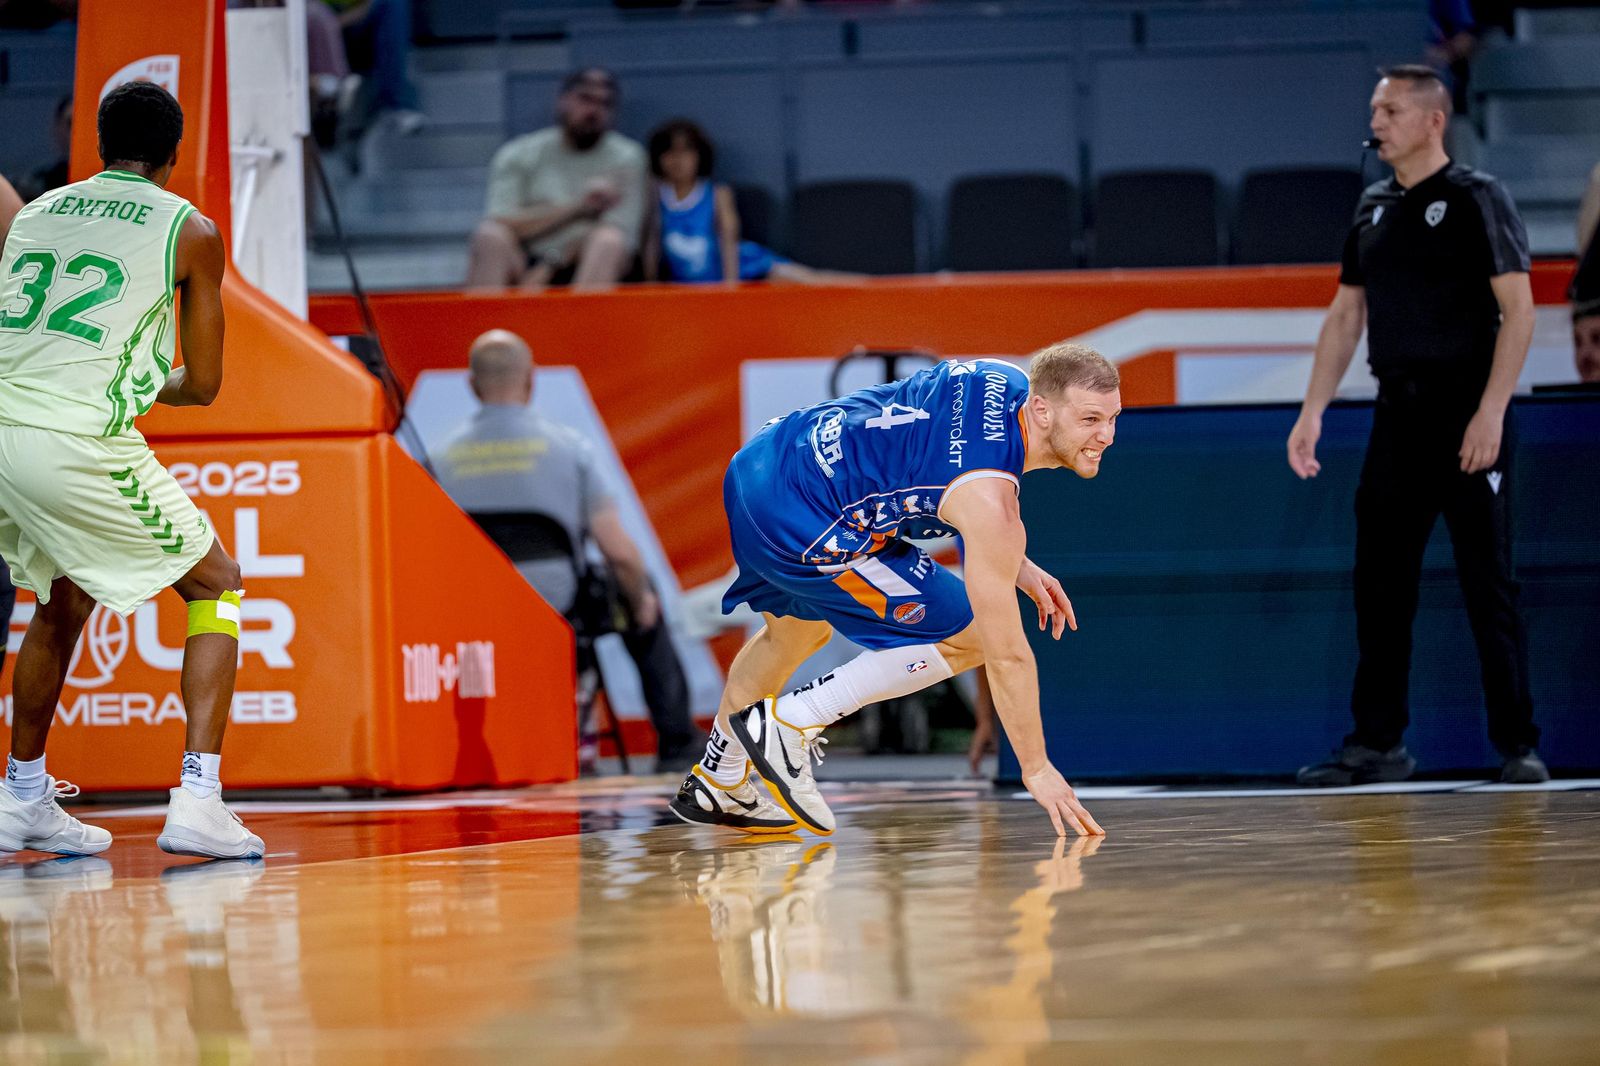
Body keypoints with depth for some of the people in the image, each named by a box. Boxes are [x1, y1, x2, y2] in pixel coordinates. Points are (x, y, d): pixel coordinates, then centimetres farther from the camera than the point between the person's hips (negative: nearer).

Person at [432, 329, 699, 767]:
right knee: (636, 587, 31)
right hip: (558, 612, -3)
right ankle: (675, 738, 35)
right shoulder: (565, 445, -10)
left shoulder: (445, 457, -4)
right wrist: (642, 603, 11)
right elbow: (620, 554, -10)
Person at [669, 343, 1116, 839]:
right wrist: (1036, 769, -12)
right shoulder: (990, 504, -22)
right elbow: (1007, 654, -19)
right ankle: (789, 724, 0)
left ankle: (716, 784, 52)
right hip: (799, 524, -10)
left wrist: (1016, 567, 14)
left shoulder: (1006, 381, 1)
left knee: (795, 634, 34)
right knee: (969, 637, -6)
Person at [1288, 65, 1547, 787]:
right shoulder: (1373, 209, 15)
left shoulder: (1476, 199, -4)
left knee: (1488, 584, -4)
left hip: (1468, 412, -6)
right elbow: (1345, 316, 19)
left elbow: (1518, 309, -10)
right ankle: (1378, 744, 10)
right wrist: (1312, 412, 10)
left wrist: (1491, 412, -19)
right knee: (1379, 584, 5)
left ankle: (1518, 745, 1)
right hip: (1397, 414, 6)